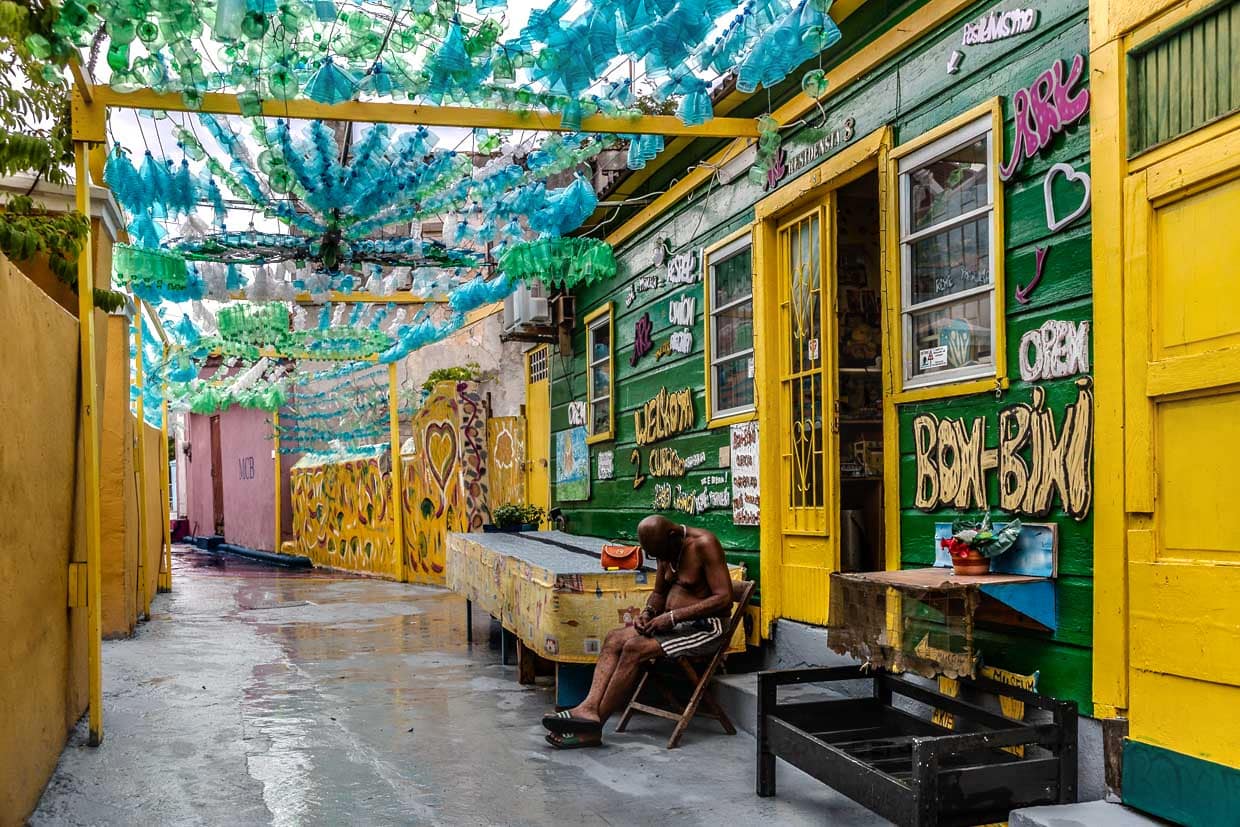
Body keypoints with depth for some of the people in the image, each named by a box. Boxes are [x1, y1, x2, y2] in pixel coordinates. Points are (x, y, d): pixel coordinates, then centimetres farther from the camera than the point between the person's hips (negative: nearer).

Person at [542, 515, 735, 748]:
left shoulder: (703, 544, -17)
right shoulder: (667, 548, 8)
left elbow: (724, 598, -23)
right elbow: (659, 593, 20)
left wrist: (673, 616, -24)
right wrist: (648, 612, -3)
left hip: (705, 626, -9)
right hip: (674, 623, 9)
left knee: (635, 648, -24)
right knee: (614, 639, -9)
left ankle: (592, 728, -19)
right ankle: (589, 708, -24)